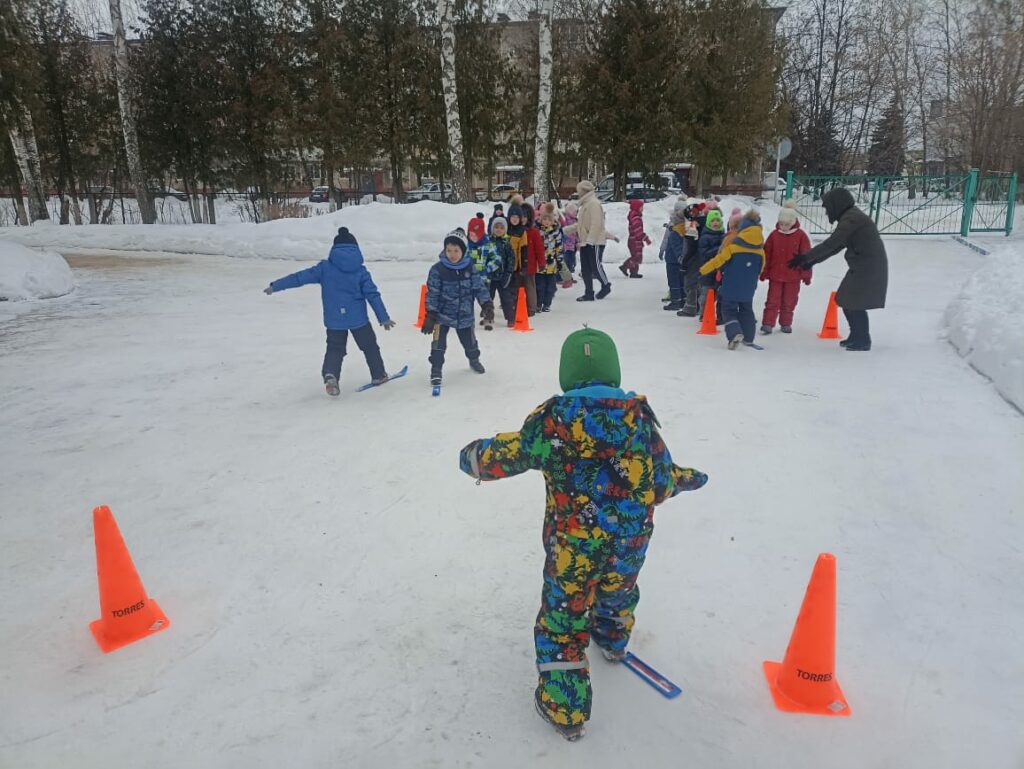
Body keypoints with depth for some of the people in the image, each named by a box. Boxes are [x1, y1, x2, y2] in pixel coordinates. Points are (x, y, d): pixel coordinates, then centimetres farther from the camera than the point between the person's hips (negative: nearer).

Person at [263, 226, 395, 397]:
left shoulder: (325, 267, -3)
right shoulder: (361, 271, -3)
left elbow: (301, 277, -2)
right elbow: (373, 295, -3)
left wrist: (276, 285, 4)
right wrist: (384, 318, 2)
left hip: (334, 320, 0)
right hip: (358, 318, 0)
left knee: (335, 349, 12)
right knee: (369, 346, 19)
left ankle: (330, 375, -14)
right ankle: (379, 375, 29)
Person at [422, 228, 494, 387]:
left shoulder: (469, 268, -7)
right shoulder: (438, 269, -14)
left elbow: (479, 287, -2)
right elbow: (432, 293, -11)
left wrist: (487, 305, -11)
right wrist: (430, 315, -14)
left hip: (464, 314, 3)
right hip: (442, 313, -2)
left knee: (469, 342, 19)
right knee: (439, 343, -11)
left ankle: (474, 360, 48)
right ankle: (436, 370, 5)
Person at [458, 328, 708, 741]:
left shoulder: (552, 419, -18)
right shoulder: (639, 414, -9)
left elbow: (508, 454, -9)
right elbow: (661, 481, -3)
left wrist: (473, 456, 13)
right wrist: (687, 477, 20)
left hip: (572, 548, -4)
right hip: (630, 544, 4)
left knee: (561, 620, 13)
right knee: (619, 588, 33)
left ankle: (565, 707, 22)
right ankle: (613, 640, 61)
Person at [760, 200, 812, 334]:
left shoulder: (801, 235, -5)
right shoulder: (774, 234, -1)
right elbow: (766, 254, 3)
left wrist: (806, 275, -2)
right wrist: (764, 272, 4)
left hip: (793, 277, 0)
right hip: (775, 275, 0)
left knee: (789, 302, 10)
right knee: (773, 300, 2)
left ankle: (786, 324, 22)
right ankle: (768, 323, 3)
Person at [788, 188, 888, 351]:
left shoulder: (851, 218, -16)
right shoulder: (850, 217, 16)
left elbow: (831, 243, -23)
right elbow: (836, 246, 18)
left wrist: (805, 257, -23)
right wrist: (812, 261, 13)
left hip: (869, 269, -10)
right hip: (863, 267, 10)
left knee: (855, 304, -4)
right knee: (848, 302, 15)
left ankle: (863, 341, 6)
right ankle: (856, 336, 27)